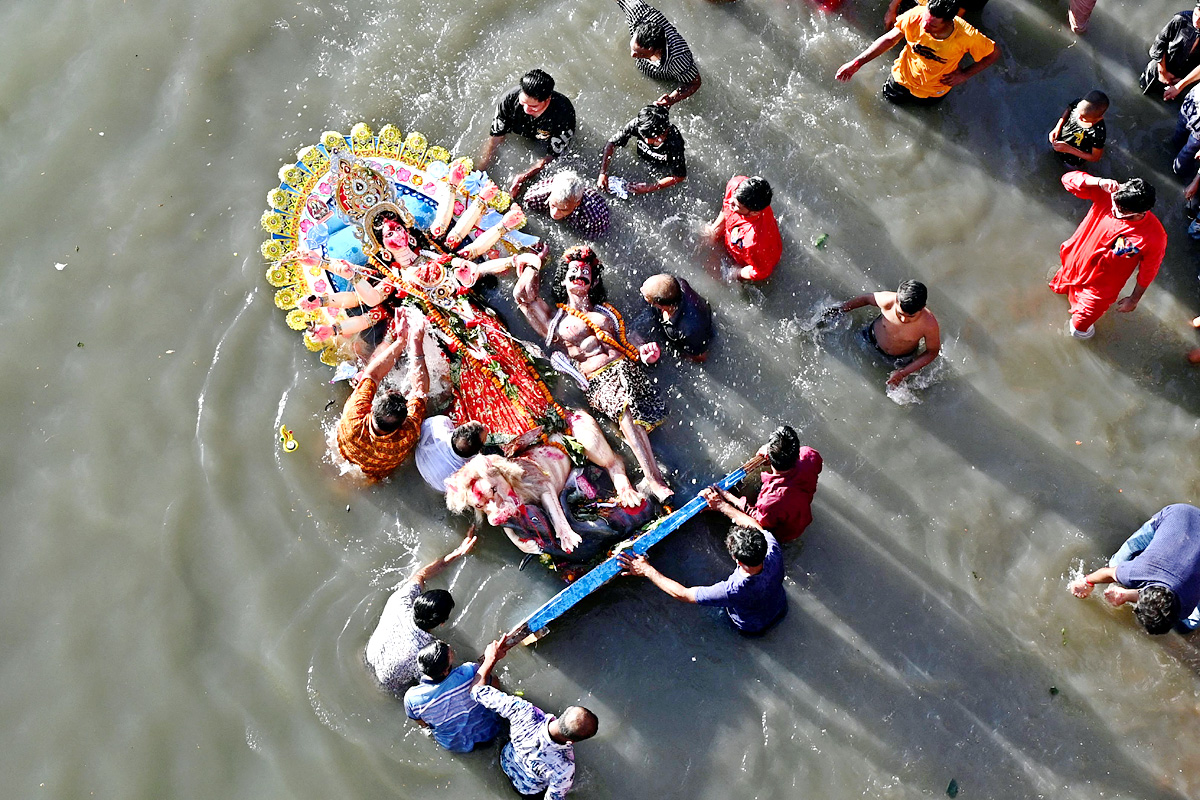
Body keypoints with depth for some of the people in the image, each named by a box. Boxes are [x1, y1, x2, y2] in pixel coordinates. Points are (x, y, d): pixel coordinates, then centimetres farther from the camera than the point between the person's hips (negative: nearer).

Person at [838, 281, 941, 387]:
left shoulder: (929, 324, -42)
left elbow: (932, 352, -22)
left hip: (901, 358, 0)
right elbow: (866, 298, -16)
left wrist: (903, 373, -24)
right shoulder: (887, 301, -40)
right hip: (871, 340, 1)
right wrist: (839, 309, 0)